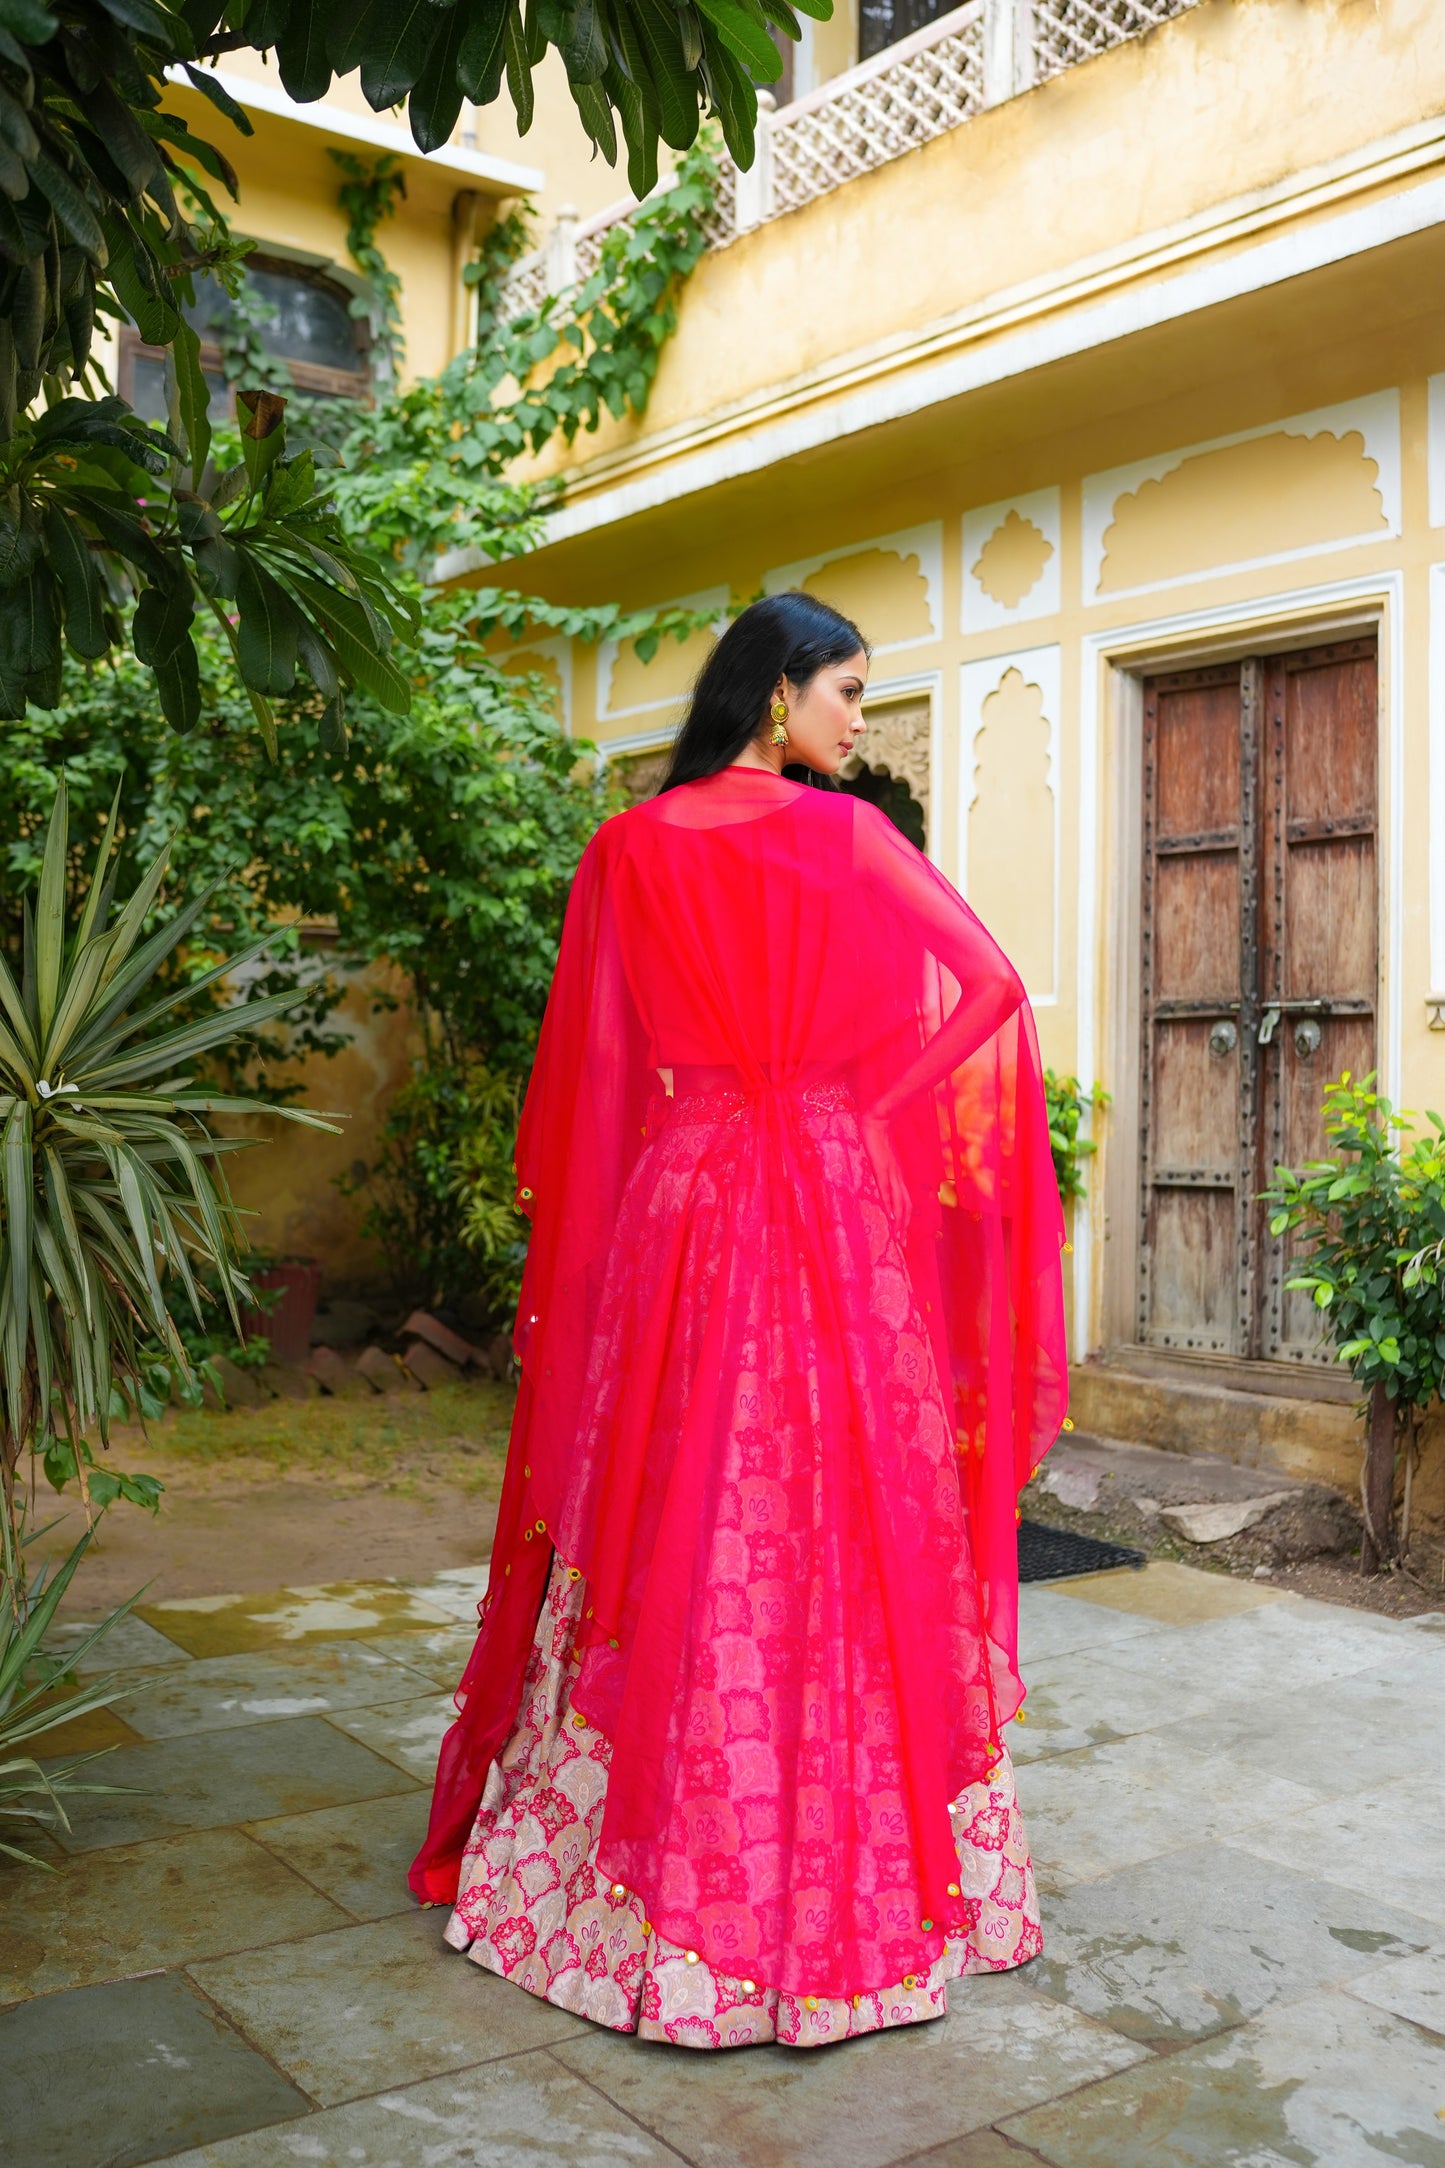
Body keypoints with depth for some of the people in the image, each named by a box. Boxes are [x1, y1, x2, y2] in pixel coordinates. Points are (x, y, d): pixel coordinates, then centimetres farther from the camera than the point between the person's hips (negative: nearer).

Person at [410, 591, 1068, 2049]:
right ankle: (846, 1885, 19)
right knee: (839, 1539, 6)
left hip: (674, 1221, 3)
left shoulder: (629, 855, 3)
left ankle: (649, 1874, 24)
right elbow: (992, 994, 0)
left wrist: (571, 1262, 13)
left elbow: (582, 1084, 5)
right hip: (838, 1225, -2)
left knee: (666, 1535, 9)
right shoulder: (851, 841, -4)